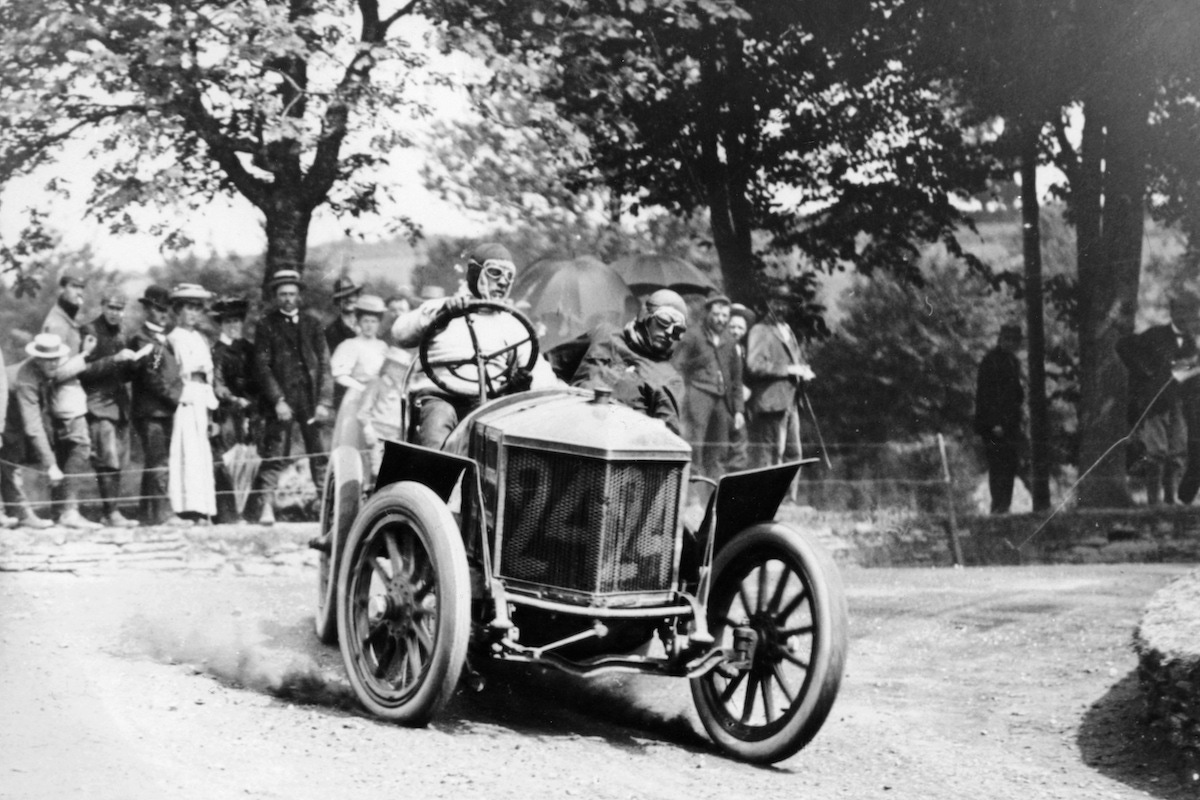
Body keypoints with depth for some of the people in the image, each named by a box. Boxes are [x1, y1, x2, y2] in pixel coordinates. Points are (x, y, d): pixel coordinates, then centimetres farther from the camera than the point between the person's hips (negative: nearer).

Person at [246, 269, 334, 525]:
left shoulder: (311, 324, 14)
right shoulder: (267, 326, 7)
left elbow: (324, 364, 9)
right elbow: (262, 366, 0)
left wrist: (324, 401, -2)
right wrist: (278, 401, -11)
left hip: (312, 400, 2)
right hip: (281, 400, -2)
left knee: (322, 456, -1)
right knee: (274, 457, -5)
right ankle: (264, 507, -4)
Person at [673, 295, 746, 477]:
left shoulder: (730, 344, 20)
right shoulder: (692, 338, 4)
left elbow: (736, 380, 23)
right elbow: (676, 368, -2)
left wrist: (739, 410, 15)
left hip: (722, 399, 6)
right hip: (698, 395, -6)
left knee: (719, 455, 3)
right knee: (693, 449, -16)